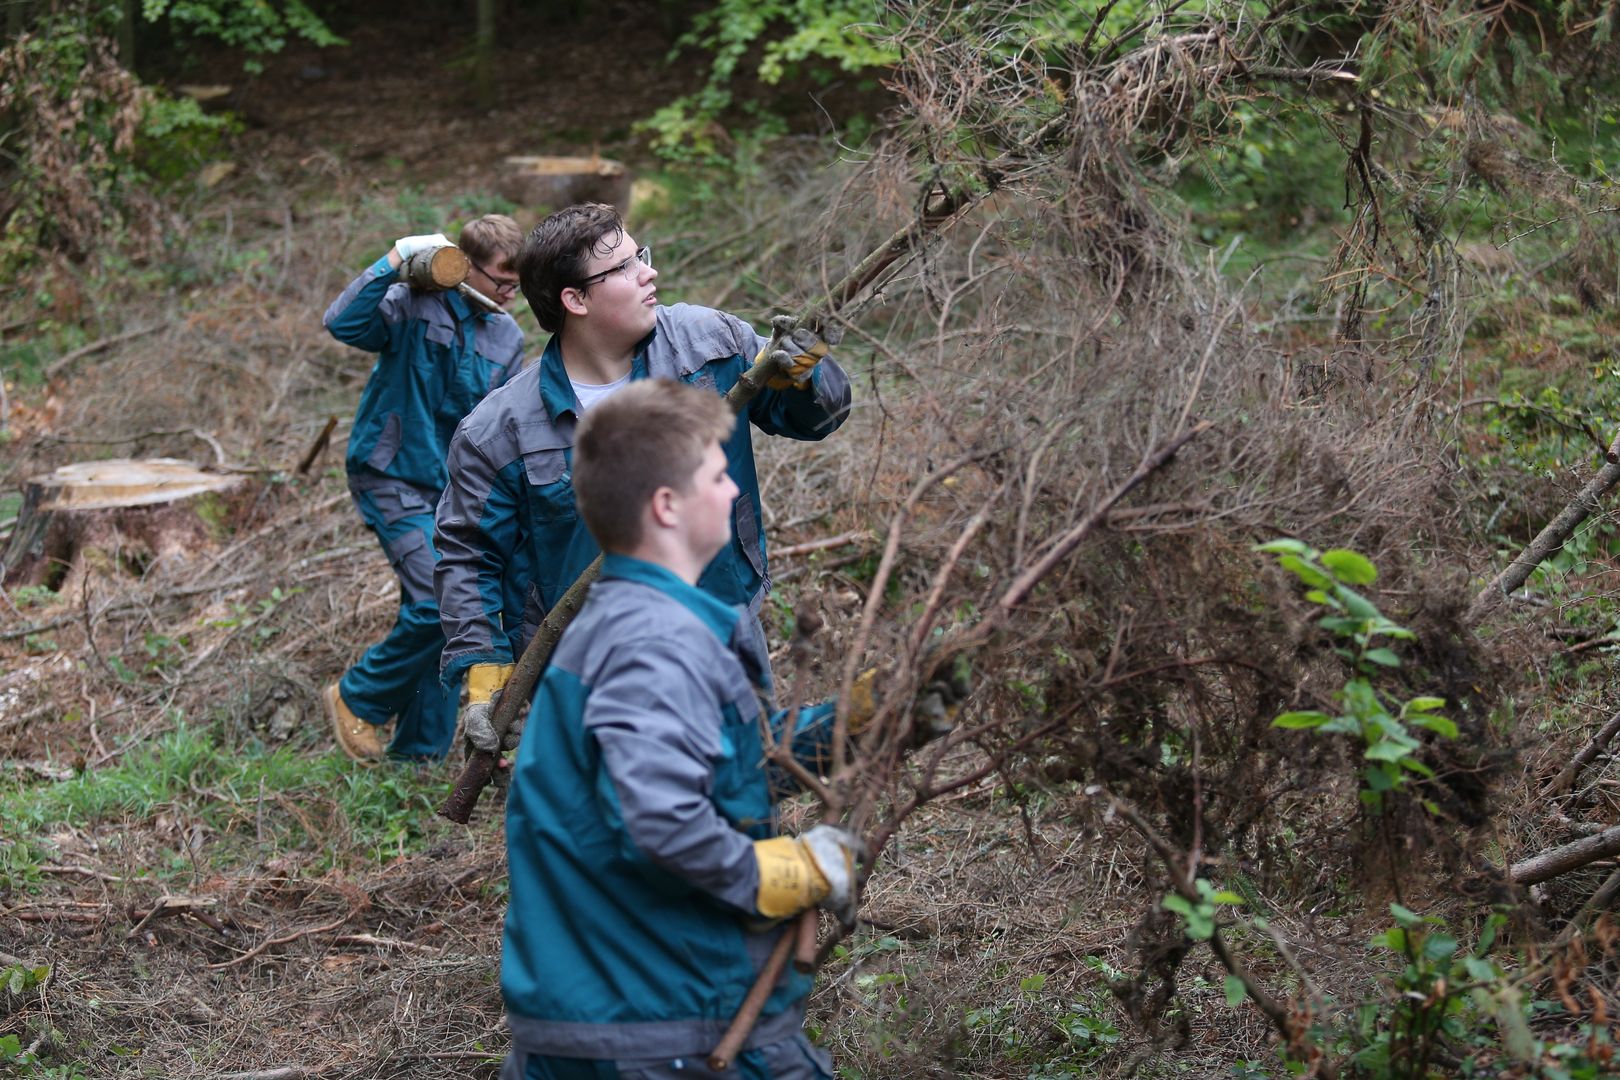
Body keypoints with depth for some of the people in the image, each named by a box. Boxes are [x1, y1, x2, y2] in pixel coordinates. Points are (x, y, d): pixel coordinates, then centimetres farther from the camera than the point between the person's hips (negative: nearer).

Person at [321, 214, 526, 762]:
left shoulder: (508, 338, 5)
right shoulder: (416, 304, -13)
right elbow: (343, 323, -31)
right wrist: (396, 259, -33)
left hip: (453, 491, 7)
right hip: (394, 482, -7)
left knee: (440, 617, 9)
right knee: (439, 603, -19)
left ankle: (421, 751, 21)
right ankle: (358, 699, 3)